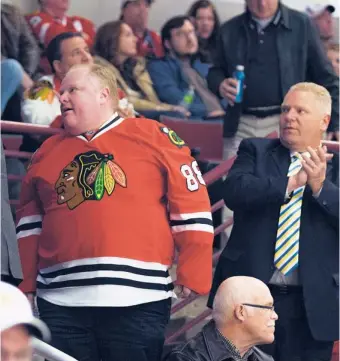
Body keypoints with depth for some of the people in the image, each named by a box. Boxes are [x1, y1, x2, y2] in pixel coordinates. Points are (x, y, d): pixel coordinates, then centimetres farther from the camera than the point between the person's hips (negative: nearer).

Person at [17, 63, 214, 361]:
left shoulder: (154, 137, 3)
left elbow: (191, 205, 1)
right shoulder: (48, 151, 16)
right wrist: (27, 282, 13)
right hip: (61, 301, 4)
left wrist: (193, 274, -4)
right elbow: (30, 221, 21)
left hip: (137, 300, -4)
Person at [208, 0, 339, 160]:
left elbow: (325, 78, 4)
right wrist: (220, 85, -6)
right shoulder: (229, 30, 10)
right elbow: (215, 71, 19)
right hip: (241, 127, 3)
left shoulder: (301, 24, 2)